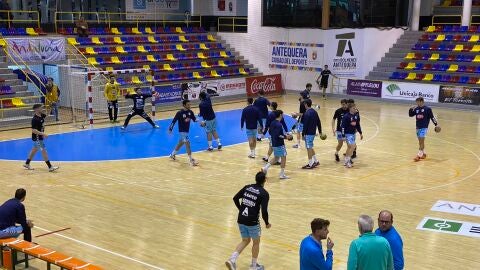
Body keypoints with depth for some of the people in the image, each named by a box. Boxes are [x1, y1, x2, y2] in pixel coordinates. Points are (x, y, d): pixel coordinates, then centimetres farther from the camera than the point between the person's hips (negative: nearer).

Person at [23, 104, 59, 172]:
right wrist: (43, 134, -34)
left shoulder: (42, 115, -1)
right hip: (36, 137, -10)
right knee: (44, 151, -7)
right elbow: (33, 130, -31)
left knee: (35, 149, 21)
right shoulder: (35, 119, -26)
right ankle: (50, 167, -3)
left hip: (40, 136, 10)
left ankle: (27, 164, 36)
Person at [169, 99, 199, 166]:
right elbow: (174, 121, -13)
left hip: (187, 130, 8)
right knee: (187, 143, -14)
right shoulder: (179, 113, -19)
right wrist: (170, 129, -11)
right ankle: (191, 160, -14)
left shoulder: (190, 112, -2)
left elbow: (194, 119, 4)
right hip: (182, 131, -8)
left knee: (181, 143, 22)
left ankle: (172, 154, 43)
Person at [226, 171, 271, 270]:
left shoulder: (247, 187, 6)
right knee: (256, 242, 17)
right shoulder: (264, 193, -10)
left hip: (241, 220, 5)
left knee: (245, 241, 22)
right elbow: (264, 211, -16)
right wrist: (267, 223, 1)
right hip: (252, 222, -5)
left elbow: (235, 198, 9)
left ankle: (232, 259, 5)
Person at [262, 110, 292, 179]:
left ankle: (265, 168, 13)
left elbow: (270, 132, 16)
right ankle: (282, 174, 7)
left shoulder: (272, 123, 7)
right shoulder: (279, 125, -21)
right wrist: (286, 137, -15)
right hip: (279, 144, -9)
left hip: (274, 143, 9)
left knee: (276, 157, 21)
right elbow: (278, 136, -27)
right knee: (283, 157, 3)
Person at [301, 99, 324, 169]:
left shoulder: (307, 113, -18)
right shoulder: (315, 112, 8)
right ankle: (315, 161, 23)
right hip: (313, 132, 8)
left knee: (309, 148, 0)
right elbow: (319, 122, 12)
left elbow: (305, 125, -19)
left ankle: (310, 164, 6)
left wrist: (303, 134, -13)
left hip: (308, 133, -8)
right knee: (310, 147, 20)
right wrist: (320, 132, 19)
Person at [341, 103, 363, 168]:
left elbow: (358, 125, 14)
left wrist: (360, 133, 17)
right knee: (353, 146, -16)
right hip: (348, 133, -7)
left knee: (349, 147, 14)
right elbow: (343, 126, -17)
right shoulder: (346, 116, -17)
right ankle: (348, 160, -3)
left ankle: (346, 161, 25)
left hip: (353, 133, 7)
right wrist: (343, 136, -19)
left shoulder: (356, 115, 3)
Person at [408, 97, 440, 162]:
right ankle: (423, 153, 25)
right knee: (420, 141, 12)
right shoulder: (416, 109, 7)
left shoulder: (427, 109, -6)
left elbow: (432, 117, -4)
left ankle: (419, 155, -11)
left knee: (421, 140, -11)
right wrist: (411, 110, -4)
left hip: (424, 127, -6)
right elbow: (410, 115, 14)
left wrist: (436, 124, -7)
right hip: (418, 127, 6)